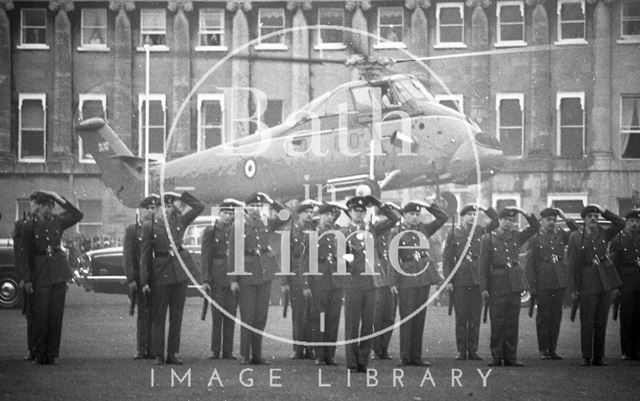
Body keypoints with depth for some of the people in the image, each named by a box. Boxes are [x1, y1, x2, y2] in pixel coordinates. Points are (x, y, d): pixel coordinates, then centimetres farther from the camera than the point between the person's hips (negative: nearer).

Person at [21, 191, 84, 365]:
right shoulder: (30, 225, -2)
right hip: (41, 273, -3)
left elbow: (78, 215, 5)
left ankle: (52, 354, 9)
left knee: (56, 314, 3)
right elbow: (25, 253, -1)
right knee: (41, 315, -2)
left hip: (59, 270, 3)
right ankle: (39, 354, 7)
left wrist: (60, 199, -1)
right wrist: (27, 279, -5)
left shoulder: (58, 221, 6)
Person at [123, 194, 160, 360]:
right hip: (140, 277, -2)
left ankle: (152, 349, 3)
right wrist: (131, 279, -8)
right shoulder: (132, 230, 5)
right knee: (143, 313, -2)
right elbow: (127, 256, 0)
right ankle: (142, 349, 0)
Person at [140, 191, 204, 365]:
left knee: (176, 316, 5)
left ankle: (172, 354, 12)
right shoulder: (149, 226, 1)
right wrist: (144, 281, -4)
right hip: (160, 273, -3)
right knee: (158, 317, 0)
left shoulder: (179, 222, 8)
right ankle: (158, 355, 4)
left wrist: (181, 197, 1)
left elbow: (200, 207, 6)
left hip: (180, 272, 3)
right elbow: (145, 255, 0)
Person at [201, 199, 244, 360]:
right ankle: (215, 350, 2)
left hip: (233, 278, 3)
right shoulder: (210, 231, 3)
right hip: (217, 278, -3)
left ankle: (228, 351, 7)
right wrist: (205, 279, -8)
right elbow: (206, 256, 0)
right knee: (217, 315, -3)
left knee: (231, 315, 2)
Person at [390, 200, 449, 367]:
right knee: (407, 318, -4)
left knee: (420, 318, 6)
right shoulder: (397, 232, 0)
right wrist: (393, 282, -9)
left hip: (424, 277, 5)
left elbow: (444, 218, 10)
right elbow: (393, 259, -4)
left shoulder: (423, 229, 12)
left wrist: (428, 206, 0)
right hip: (406, 279, -4)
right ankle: (405, 357, -1)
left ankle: (416, 356, 11)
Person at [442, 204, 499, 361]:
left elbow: (496, 222, 9)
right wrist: (448, 279, -6)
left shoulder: (480, 231, 10)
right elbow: (447, 258, 1)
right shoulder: (454, 233, 2)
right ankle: (461, 351, 5)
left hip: (477, 280, 2)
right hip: (460, 281, -2)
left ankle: (473, 350, 8)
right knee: (461, 317, 0)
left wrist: (485, 209, 0)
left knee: (475, 317, 3)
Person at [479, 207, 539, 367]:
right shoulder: (488, 239, 1)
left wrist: (524, 212, -2)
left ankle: (510, 357, 8)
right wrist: (484, 288, -6)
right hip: (497, 286, -3)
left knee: (512, 323, 4)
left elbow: (535, 228, 11)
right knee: (497, 322, -2)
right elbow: (483, 265, -1)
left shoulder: (516, 237, 11)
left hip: (514, 285, 3)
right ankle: (496, 357, 3)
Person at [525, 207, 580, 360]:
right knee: (543, 316, 0)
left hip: (559, 282, 4)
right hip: (543, 284, -4)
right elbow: (530, 264, 0)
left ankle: (552, 349, 11)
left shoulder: (560, 235, 11)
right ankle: (543, 350, 6)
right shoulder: (535, 240, 1)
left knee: (556, 315, 5)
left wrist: (565, 218, 2)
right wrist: (532, 286, -7)